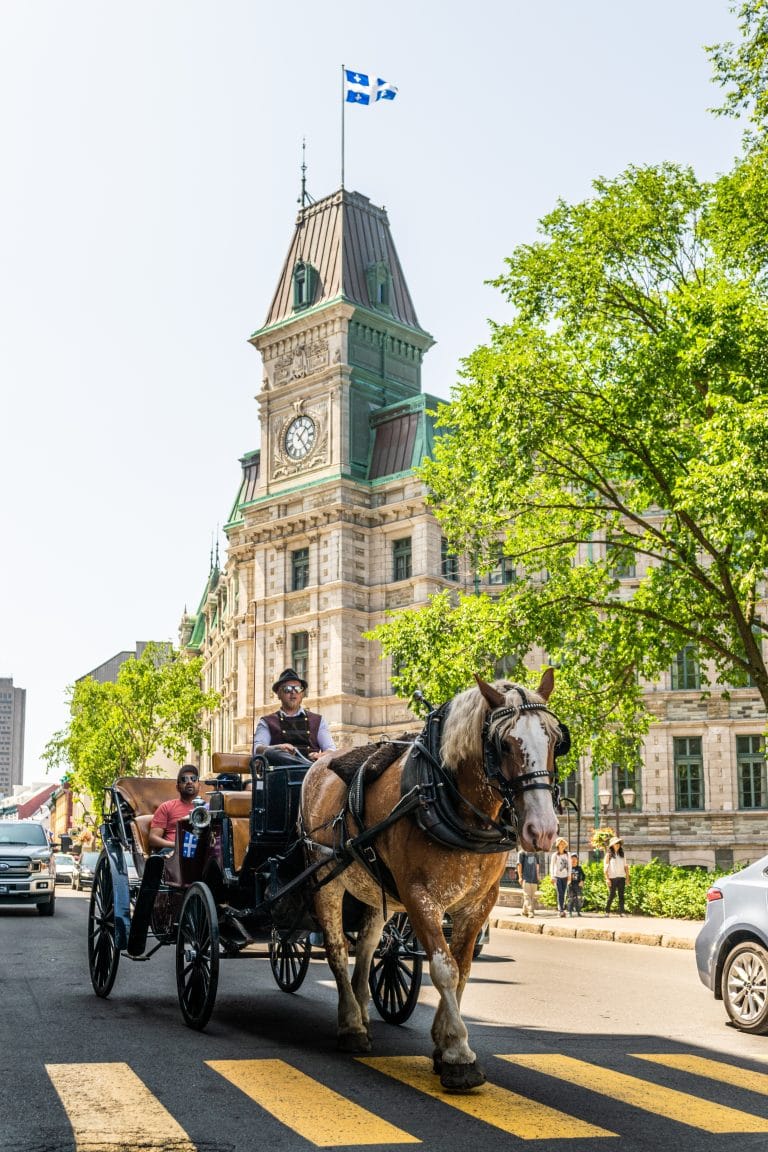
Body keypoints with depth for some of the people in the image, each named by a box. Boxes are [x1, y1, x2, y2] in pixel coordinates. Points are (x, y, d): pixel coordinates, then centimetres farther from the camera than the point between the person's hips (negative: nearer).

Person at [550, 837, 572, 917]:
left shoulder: (567, 855, 5)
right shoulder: (555, 855, -3)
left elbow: (569, 865, 10)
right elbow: (552, 866, -2)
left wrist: (569, 875, 3)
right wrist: (552, 877, -8)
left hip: (565, 876, 3)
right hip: (557, 876, -3)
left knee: (563, 894, 5)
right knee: (560, 893, -11)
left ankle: (560, 909, 15)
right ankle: (561, 910, -13)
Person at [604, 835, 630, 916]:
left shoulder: (622, 854, 13)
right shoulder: (609, 855, 2)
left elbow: (626, 867, 13)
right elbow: (605, 868, -2)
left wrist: (627, 878, 6)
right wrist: (607, 879, -10)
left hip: (621, 877, 3)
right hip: (612, 878, -3)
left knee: (621, 895, -1)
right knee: (611, 895, -3)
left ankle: (621, 912, 0)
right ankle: (607, 911, 9)